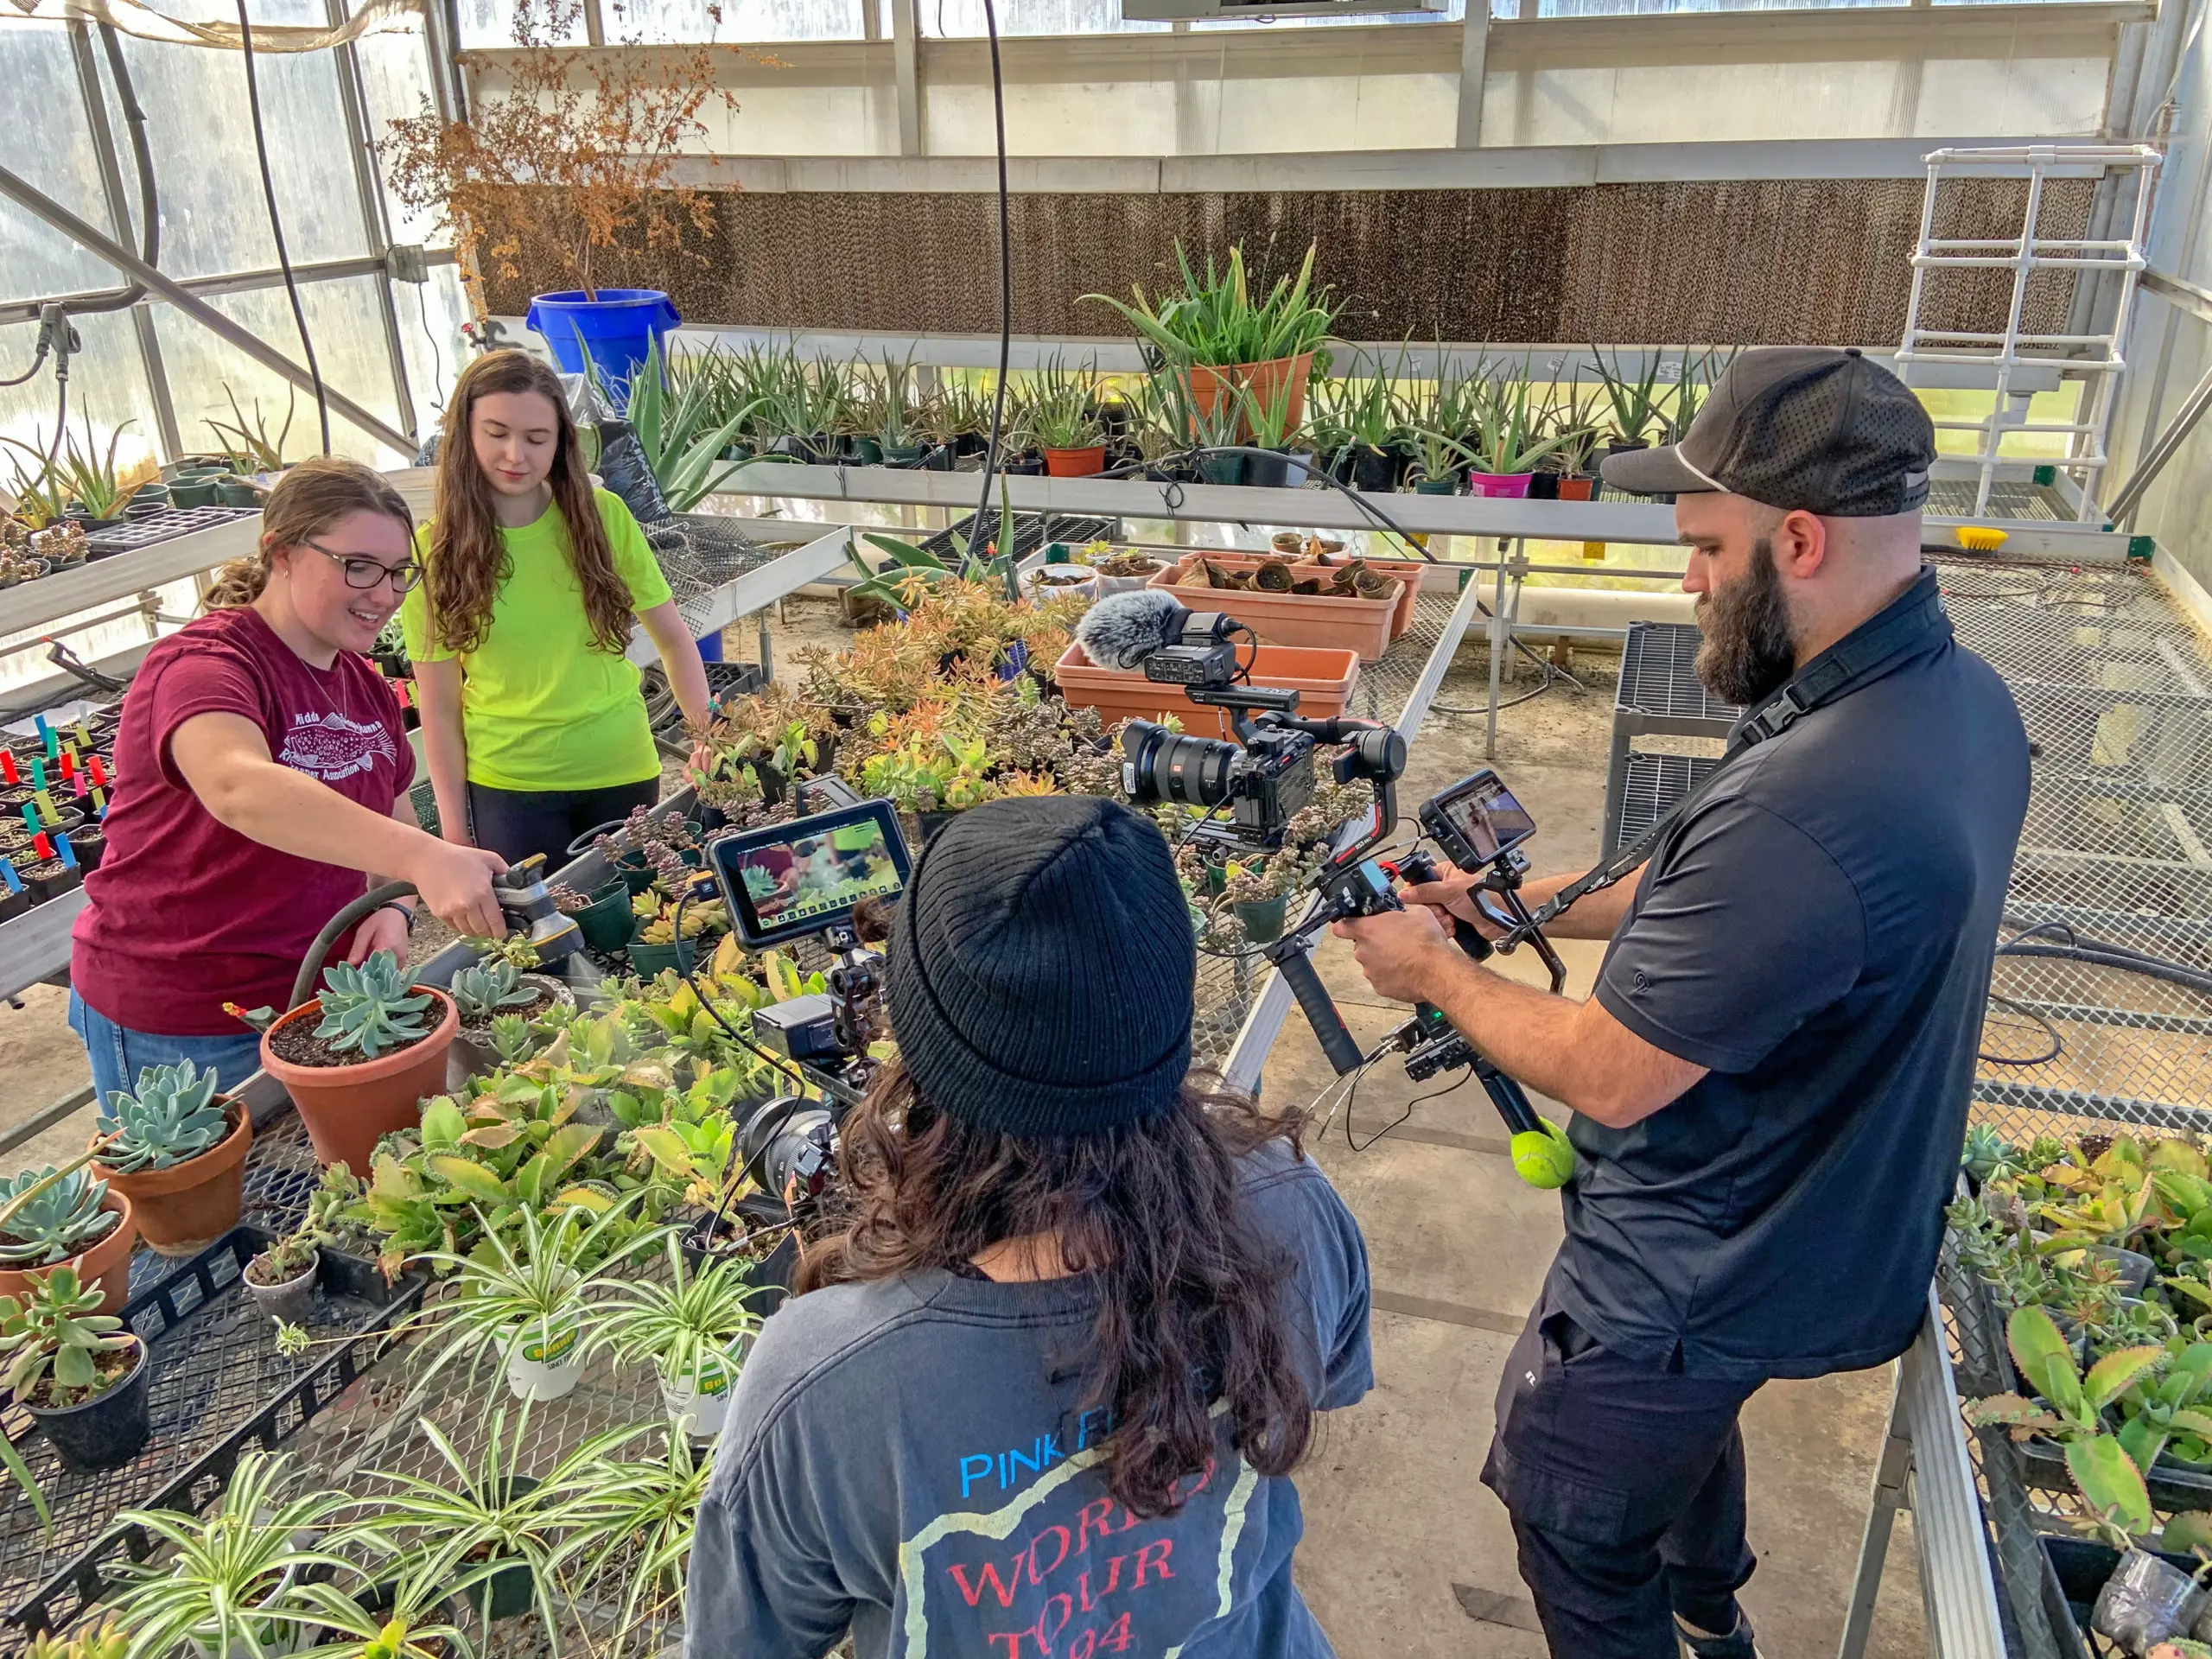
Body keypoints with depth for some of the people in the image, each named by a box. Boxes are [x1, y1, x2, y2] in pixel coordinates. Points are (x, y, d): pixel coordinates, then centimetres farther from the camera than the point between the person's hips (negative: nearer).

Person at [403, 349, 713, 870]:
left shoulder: (603, 517, -5)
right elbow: (439, 709, -4)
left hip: (621, 769, 2)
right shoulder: (435, 551, -6)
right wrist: (454, 827, -4)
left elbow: (673, 637, 3)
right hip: (506, 784, -1)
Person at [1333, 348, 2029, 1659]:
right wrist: (1545, 901, 2)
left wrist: (1436, 971, -11)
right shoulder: (1963, 696, -7)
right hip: (1837, 1226, 10)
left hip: (1704, 1278, -10)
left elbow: (1613, 1076, -27)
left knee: (1574, 1538, 16)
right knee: (1687, 1413, 37)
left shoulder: (1799, 809, -39)